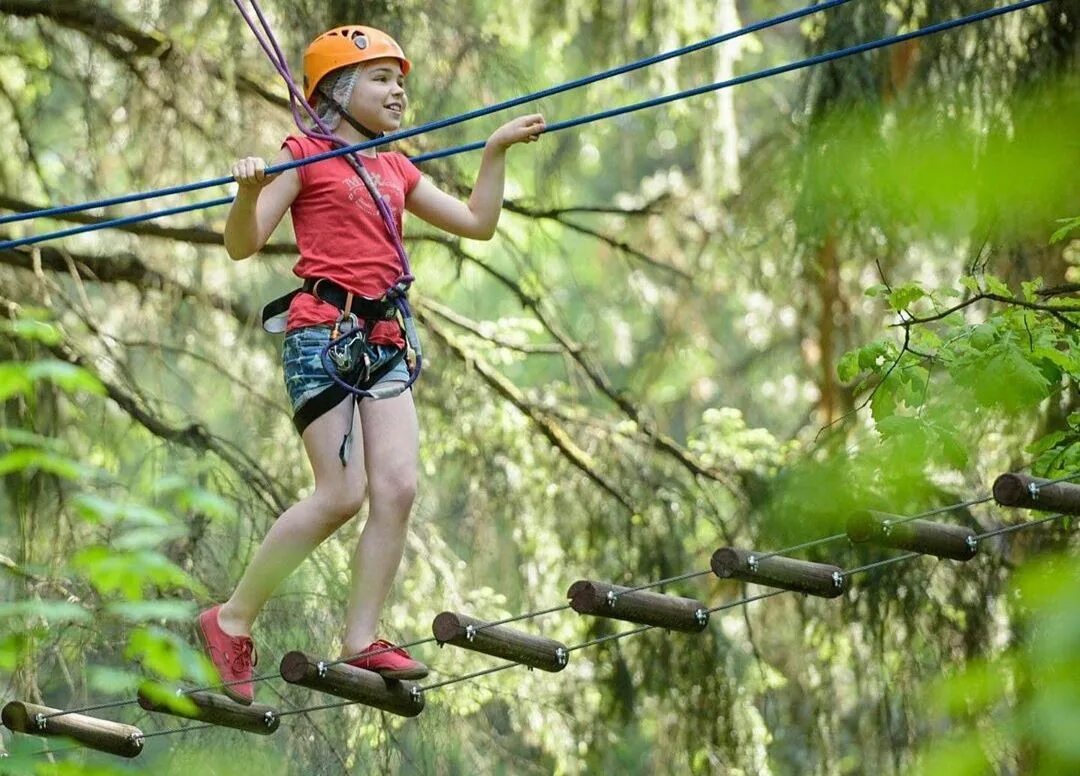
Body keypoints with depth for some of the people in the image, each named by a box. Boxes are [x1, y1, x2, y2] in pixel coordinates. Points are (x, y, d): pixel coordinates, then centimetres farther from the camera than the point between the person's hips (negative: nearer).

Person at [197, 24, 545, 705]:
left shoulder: (396, 170, 21)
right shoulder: (306, 156, 2)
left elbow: (477, 224, 23)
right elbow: (243, 244, -4)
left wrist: (496, 151, 15)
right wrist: (249, 191, -23)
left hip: (385, 340, 7)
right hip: (322, 331, -7)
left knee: (399, 488, -7)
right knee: (342, 494, -13)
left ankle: (362, 641, -2)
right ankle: (233, 622, -1)